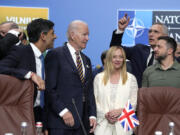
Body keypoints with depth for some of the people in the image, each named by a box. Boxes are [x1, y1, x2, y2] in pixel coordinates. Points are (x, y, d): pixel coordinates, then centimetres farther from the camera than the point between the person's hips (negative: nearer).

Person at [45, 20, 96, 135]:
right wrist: (63, 111, -17)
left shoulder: (86, 60, 20)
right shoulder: (55, 55, -3)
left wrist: (92, 115, 8)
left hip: (82, 122, 6)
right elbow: (50, 89, -10)